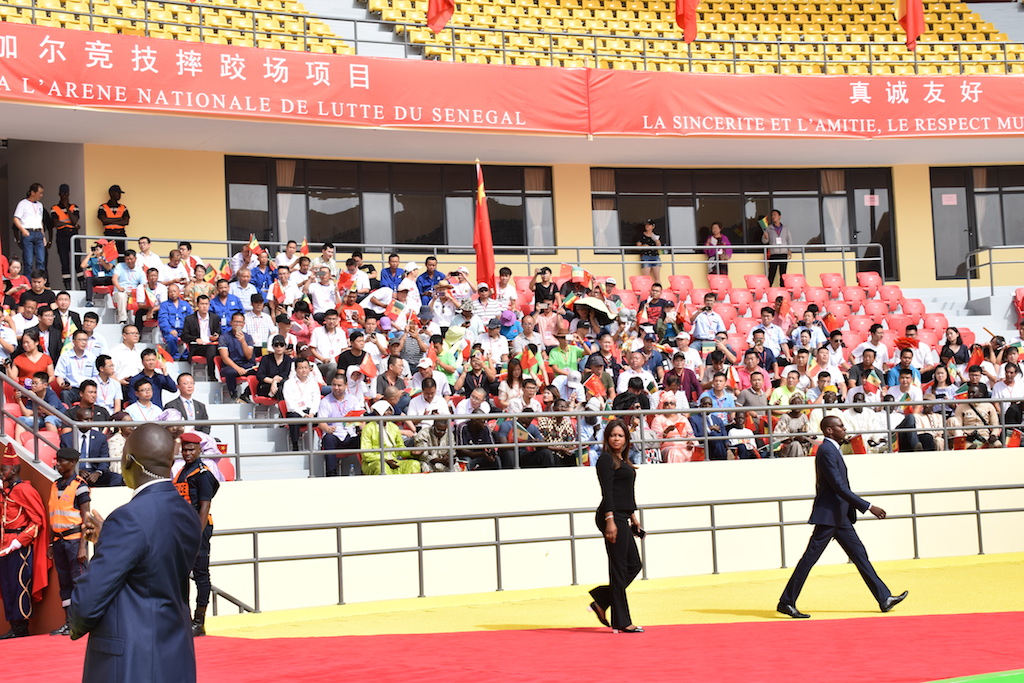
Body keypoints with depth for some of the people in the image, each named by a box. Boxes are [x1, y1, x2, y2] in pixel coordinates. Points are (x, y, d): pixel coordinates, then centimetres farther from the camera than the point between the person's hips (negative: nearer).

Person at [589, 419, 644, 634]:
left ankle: (601, 601, 16)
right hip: (612, 517, -9)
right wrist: (610, 520, -22)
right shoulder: (606, 459, -9)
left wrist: (633, 516, 22)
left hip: (622, 518, 9)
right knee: (619, 569, -5)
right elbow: (607, 491, -16)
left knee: (633, 565, 12)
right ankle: (621, 622, 1)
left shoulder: (623, 461, 17)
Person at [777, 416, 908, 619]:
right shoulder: (827, 451, -17)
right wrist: (869, 507, -22)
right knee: (810, 558, -6)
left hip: (840, 515, 10)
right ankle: (786, 602, 0)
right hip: (828, 514, -10)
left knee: (859, 554, 9)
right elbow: (839, 487, -22)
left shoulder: (832, 449, 15)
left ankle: (884, 598, 10)